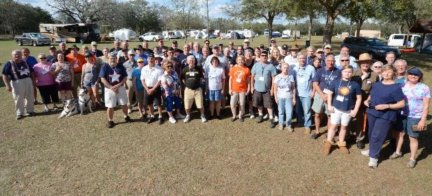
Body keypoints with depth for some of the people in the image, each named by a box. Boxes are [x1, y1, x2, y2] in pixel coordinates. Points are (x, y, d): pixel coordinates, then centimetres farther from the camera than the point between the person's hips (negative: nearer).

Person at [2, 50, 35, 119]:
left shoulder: (25, 62, 10)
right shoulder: (9, 64, -6)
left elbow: (31, 72, 17)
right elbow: (5, 75, -10)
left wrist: (33, 81, 11)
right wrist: (7, 85, -17)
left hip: (28, 81, 5)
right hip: (17, 83, -4)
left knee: (30, 97, 11)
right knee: (18, 99, 1)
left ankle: (30, 111, 27)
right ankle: (19, 113, 15)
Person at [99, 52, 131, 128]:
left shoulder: (121, 66, 0)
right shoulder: (105, 67, -6)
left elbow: (125, 77, -1)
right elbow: (103, 79, -11)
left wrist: (118, 85, -16)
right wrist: (111, 87, -20)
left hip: (121, 88, 2)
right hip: (109, 89, -2)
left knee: (124, 103, 11)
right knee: (110, 106, 3)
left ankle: (126, 117, 32)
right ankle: (110, 121, 18)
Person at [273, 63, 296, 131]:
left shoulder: (291, 76, -1)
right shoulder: (277, 77, -2)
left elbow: (293, 88, 2)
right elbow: (275, 88, 2)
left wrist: (294, 98, 1)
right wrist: (276, 97, -1)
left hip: (289, 97, 0)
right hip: (280, 97, 0)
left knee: (289, 112, -4)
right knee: (281, 112, 9)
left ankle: (288, 125, 17)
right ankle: (281, 124, 28)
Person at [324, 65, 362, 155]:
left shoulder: (355, 84, -5)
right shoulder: (335, 82, -5)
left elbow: (359, 98, 0)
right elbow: (330, 93, 2)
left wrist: (355, 110, -5)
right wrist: (329, 105, -4)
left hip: (348, 110, 1)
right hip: (336, 108, -1)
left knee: (344, 127, 14)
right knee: (333, 126, 5)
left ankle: (341, 144, 30)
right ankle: (328, 143, 16)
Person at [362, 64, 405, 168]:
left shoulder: (396, 87, -14)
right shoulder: (376, 84, 6)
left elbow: (402, 104, -14)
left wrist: (387, 106, -24)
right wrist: (367, 100, 0)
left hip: (385, 116, -6)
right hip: (372, 113, 7)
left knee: (377, 136, -4)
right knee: (371, 134, 19)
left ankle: (374, 157, 8)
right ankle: (372, 150, 39)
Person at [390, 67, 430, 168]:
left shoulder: (424, 88, -7)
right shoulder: (403, 85, 2)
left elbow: (426, 106, -6)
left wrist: (423, 120, -11)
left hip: (415, 117, -3)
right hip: (401, 114, 3)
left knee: (413, 137, 5)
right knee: (400, 133, 14)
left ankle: (412, 159, 20)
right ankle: (398, 152, 34)